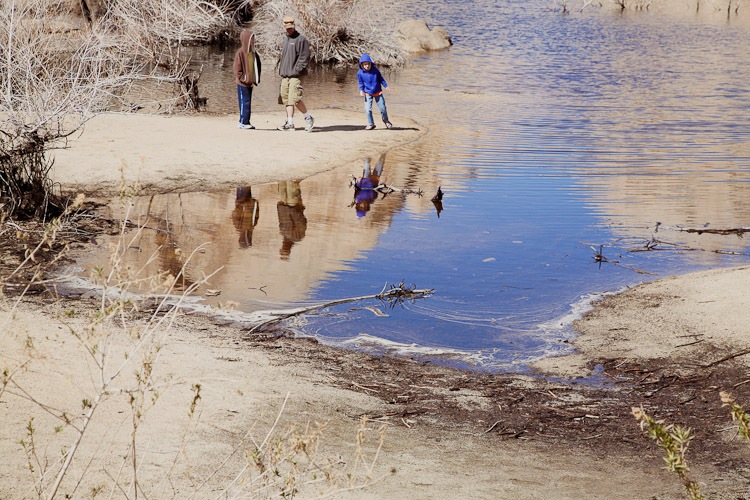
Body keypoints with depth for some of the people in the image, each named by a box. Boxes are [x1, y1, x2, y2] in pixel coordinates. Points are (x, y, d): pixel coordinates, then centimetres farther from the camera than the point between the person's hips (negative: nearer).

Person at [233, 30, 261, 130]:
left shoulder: (253, 53, 11)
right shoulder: (240, 53, -11)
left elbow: (257, 66, 18)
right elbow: (237, 68, -12)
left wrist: (256, 79, 9)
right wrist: (243, 79, -15)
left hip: (250, 82, 7)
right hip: (243, 83, -7)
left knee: (247, 102, 10)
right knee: (245, 102, -7)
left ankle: (244, 121, 14)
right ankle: (244, 122, -5)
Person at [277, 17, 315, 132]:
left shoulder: (301, 40, -5)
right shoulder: (285, 41, 20)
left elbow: (305, 58, -11)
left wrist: (296, 70, -16)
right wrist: (281, 70, 14)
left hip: (295, 75, -8)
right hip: (285, 75, 8)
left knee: (295, 99, -15)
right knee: (286, 99, 5)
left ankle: (308, 118, 1)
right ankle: (290, 122, 9)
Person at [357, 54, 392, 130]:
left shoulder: (375, 70, -10)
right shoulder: (360, 73, -11)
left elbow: (381, 78, 3)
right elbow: (360, 83, 1)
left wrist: (385, 86, -1)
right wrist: (361, 90, -12)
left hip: (378, 92, 0)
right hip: (368, 94, 0)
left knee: (382, 108, 5)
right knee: (368, 109, -10)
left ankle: (386, 121, 32)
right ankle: (371, 124, 8)